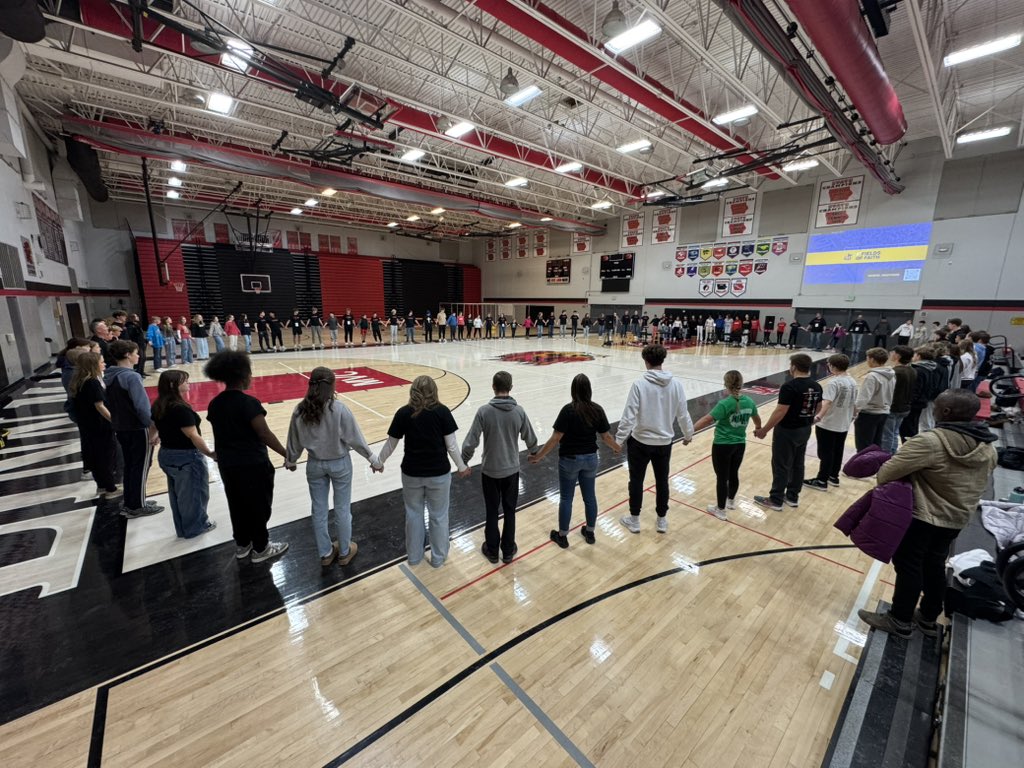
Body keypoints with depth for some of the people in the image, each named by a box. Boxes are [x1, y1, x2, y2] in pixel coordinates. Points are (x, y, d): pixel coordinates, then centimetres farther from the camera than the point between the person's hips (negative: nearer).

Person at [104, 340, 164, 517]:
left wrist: (117, 422, 22)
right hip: (138, 429, -8)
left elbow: (111, 404, 14)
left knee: (129, 466, 18)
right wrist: (153, 427, -19)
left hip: (120, 429, 8)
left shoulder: (109, 376, 6)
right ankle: (137, 507, 13)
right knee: (140, 468, 4)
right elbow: (142, 406, -24)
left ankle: (130, 504, 28)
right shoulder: (131, 377, -21)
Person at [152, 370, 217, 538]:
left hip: (166, 455, 9)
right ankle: (195, 527, 26)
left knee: (177, 493, 20)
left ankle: (182, 528, 34)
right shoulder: (180, 408, -25)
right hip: (186, 457, -9)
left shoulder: (157, 407, 2)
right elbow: (193, 436, -25)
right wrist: (210, 453, -18)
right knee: (195, 492, 11)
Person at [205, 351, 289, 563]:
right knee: (259, 506, 9)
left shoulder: (214, 404, 2)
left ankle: (242, 545, 36)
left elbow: (220, 435, 10)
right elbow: (265, 434, -21)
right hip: (253, 464, -7)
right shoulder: (248, 402, -21)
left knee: (237, 505, 21)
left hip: (227, 465, 7)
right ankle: (260, 549, 22)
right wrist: (287, 455, -14)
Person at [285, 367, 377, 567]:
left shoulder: (300, 410, -9)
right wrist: (371, 458, -2)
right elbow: (354, 437, -14)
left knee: (319, 510, 17)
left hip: (315, 465, 3)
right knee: (342, 509, 13)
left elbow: (295, 441, 3)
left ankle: (325, 553, 34)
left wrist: (290, 461, 22)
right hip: (339, 463, -3)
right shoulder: (339, 409, -21)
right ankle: (344, 552, 30)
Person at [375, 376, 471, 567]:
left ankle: (414, 556, 38)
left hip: (411, 473, 2)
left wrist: (379, 463, 19)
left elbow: (391, 444, 1)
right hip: (439, 473, -1)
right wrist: (462, 467, 5)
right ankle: (438, 557, 32)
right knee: (438, 516, 16)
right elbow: (451, 445, -10)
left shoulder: (403, 413, -7)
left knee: (413, 514, 21)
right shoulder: (442, 411, -12)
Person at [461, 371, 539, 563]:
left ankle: (492, 550, 30)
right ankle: (508, 551, 29)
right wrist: (534, 452, 25)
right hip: (511, 470, 1)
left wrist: (463, 463, 3)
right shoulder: (519, 411, -9)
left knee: (491, 512, 15)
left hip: (489, 470, -1)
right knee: (509, 512, 16)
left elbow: (471, 442, -15)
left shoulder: (484, 411, -16)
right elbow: (530, 438, 3)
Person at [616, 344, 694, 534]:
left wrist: (619, 439, -6)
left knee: (636, 480, 13)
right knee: (662, 481, 19)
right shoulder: (676, 384, -7)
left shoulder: (639, 384, -19)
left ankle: (634, 520, 27)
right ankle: (662, 520, 34)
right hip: (664, 442, 4)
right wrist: (688, 434, 19)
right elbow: (683, 414, 1)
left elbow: (629, 415, -18)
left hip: (640, 441, -3)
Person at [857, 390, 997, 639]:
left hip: (922, 516, -8)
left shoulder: (931, 441, -26)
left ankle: (900, 621, 19)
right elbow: (980, 483, 14)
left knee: (908, 566, 6)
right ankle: (928, 619, 34)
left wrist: (882, 481, -3)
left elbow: (888, 471, -24)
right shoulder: (987, 447, 2)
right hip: (956, 519, 8)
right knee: (934, 567, 20)